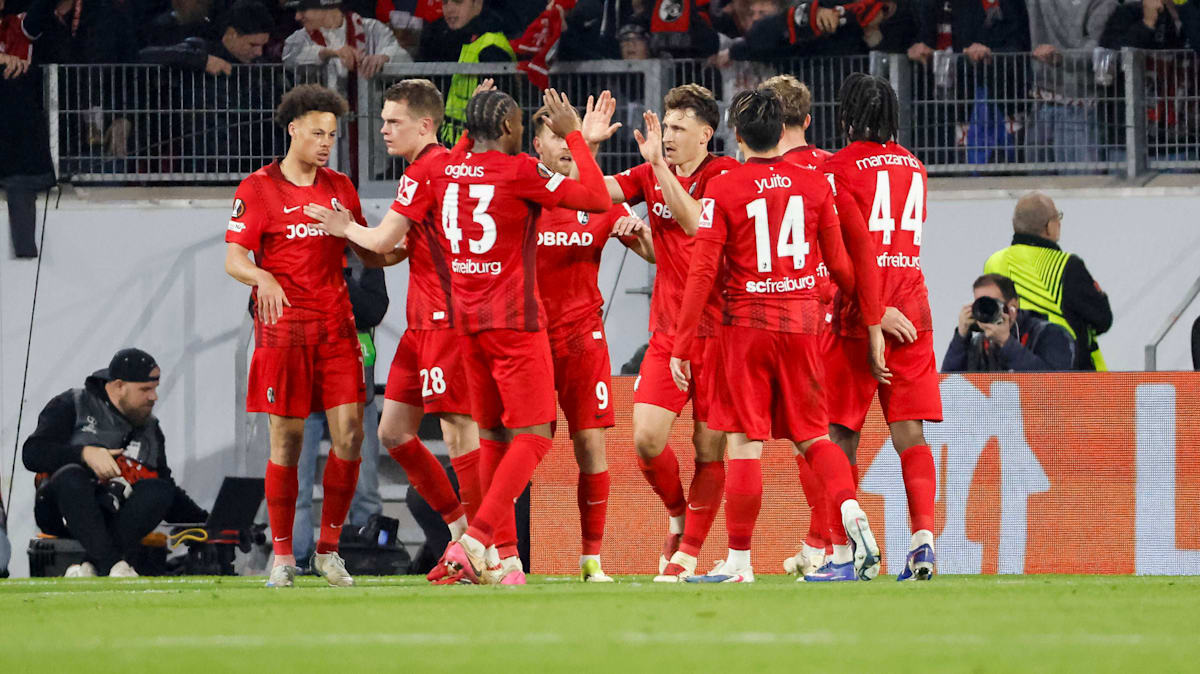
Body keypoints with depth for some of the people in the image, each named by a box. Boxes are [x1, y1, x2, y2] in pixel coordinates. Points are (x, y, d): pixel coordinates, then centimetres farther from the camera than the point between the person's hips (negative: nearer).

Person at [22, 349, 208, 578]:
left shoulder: (150, 428, 22)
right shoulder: (71, 406, 7)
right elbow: (32, 454, -5)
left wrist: (205, 522, 17)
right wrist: (85, 453, -18)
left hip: (119, 520, 4)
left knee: (158, 490, -26)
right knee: (71, 476, -37)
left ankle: (90, 567, -40)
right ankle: (112, 567, -48)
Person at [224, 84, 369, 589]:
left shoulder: (339, 187, 13)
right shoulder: (258, 188, -2)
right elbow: (233, 259, -9)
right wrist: (263, 278, -30)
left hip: (336, 325, 4)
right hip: (283, 326, -4)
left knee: (349, 433, -5)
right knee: (287, 441, -3)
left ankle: (328, 549, 8)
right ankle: (282, 556, 7)